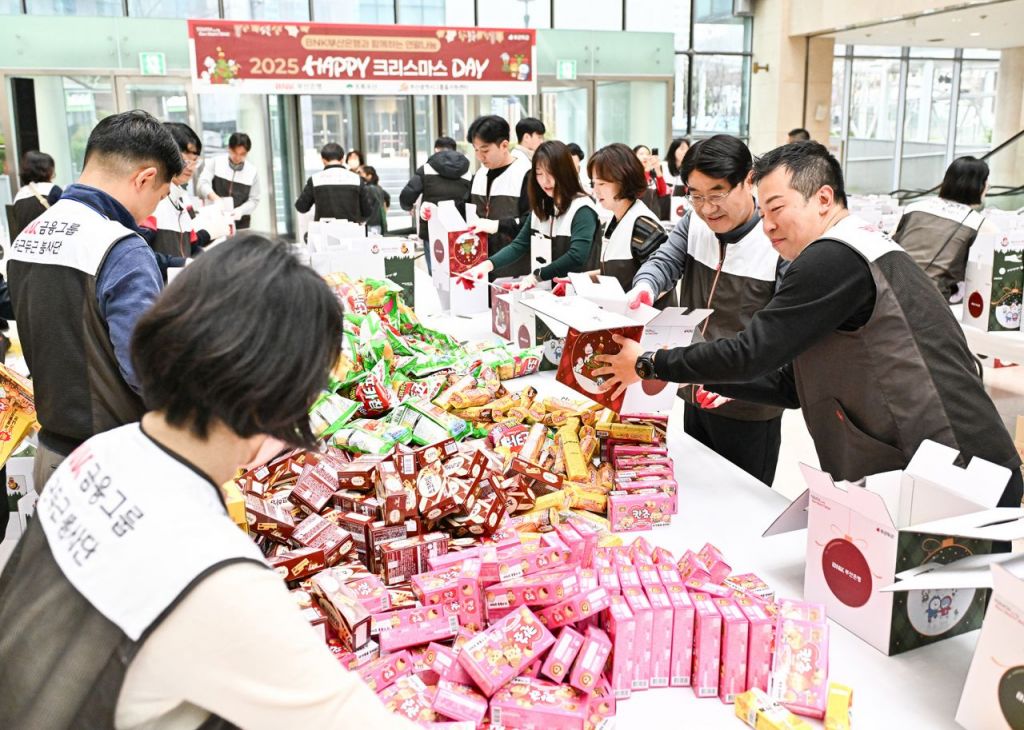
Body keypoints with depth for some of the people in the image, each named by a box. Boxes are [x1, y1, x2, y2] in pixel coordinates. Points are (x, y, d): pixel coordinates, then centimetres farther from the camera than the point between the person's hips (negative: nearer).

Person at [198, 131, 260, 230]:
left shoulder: (253, 171, -1)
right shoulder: (216, 163, -2)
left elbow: (254, 200, 0)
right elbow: (203, 182, -12)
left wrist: (240, 210, -20)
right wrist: (214, 197, -34)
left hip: (240, 223, 1)